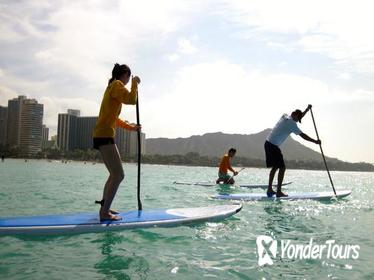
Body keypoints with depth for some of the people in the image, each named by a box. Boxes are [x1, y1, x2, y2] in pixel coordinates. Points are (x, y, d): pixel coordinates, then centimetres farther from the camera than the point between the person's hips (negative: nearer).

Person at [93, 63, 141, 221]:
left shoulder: (112, 87, 24)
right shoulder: (117, 85, -5)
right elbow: (131, 100, -22)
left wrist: (131, 127, 30)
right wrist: (135, 83, -6)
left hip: (102, 136, 10)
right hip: (105, 136, -10)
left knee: (115, 174, 16)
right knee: (119, 175, -12)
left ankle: (104, 207, 22)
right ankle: (104, 212, -9)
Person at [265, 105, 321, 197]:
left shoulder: (284, 116, 14)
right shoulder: (291, 123, -12)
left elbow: (298, 117, 31)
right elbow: (302, 135, -12)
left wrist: (307, 109, 24)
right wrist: (315, 141, -4)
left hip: (268, 143, 10)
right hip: (273, 146, -10)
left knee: (275, 167, 16)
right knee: (282, 167, -4)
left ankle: (269, 189, 18)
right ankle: (279, 192, -3)